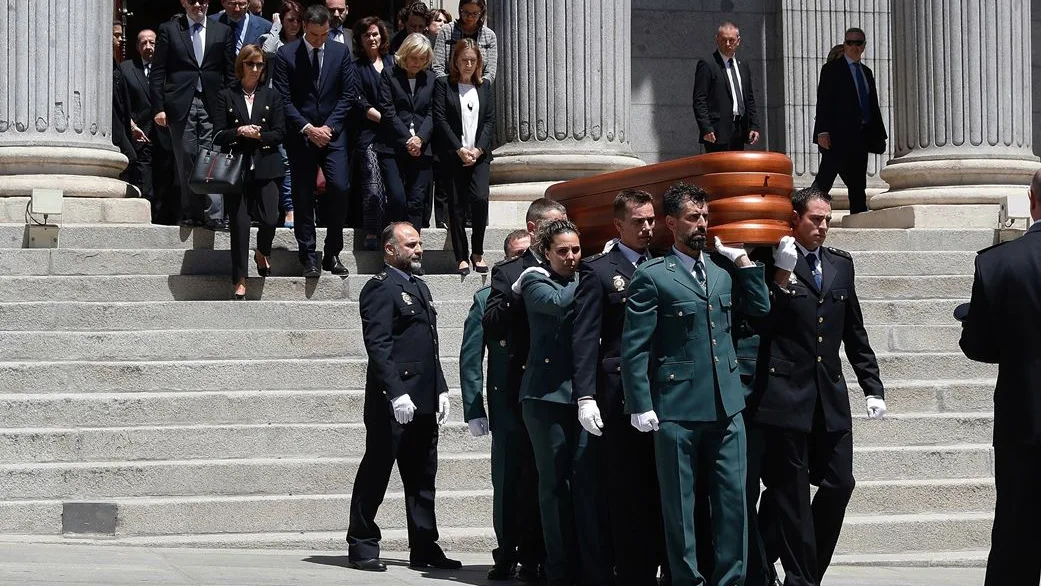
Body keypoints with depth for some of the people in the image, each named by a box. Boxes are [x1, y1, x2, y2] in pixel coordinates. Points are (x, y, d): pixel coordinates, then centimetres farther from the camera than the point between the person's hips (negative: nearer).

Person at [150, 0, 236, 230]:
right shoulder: (168, 29, 8)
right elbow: (157, 72, 5)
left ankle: (214, 215, -11)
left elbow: (230, 74, 11)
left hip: (213, 105, 0)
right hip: (181, 105, 0)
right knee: (186, 160, 0)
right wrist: (158, 107, -3)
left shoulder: (222, 31, 12)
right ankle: (191, 215, 6)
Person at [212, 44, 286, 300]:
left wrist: (258, 135, -11)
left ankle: (262, 254, 21)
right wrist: (239, 132, -15)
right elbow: (218, 135, 2)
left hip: (265, 168, 1)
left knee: (269, 220, -13)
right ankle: (240, 281, 2)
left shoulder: (271, 96, 13)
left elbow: (280, 133, 5)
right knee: (239, 224, -6)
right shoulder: (226, 96, 9)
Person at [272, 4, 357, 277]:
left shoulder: (340, 52, 5)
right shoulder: (286, 55, -2)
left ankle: (332, 254, 2)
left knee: (339, 189, -10)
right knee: (303, 196, -1)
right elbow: (283, 99, -4)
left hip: (333, 132, 1)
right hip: (300, 134, -1)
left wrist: (328, 127, -6)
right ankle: (309, 258, 5)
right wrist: (307, 128, -12)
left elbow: (347, 94, 4)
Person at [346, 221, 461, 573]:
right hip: (391, 402, -9)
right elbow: (378, 346, -16)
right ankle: (362, 546, 6)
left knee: (422, 478, 10)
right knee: (375, 474, -1)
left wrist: (441, 390, 15)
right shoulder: (380, 289, -8)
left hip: (422, 402, 9)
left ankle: (424, 548, 15)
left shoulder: (420, 288, 20)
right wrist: (397, 393, -23)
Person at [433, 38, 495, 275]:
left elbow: (490, 120, 8)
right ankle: (461, 258, 6)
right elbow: (440, 120, -4)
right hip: (453, 155, -2)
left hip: (480, 154, 2)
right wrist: (460, 149, -10)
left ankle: (478, 252, 2)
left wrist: (478, 149, -6)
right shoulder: (443, 84, 3)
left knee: (480, 198, -14)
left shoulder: (485, 86, 14)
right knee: (456, 205, -1)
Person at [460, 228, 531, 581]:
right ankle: (506, 556, 16)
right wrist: (473, 411, -1)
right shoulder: (487, 299, 5)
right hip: (507, 407, 0)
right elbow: (470, 359, 5)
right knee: (506, 486, 5)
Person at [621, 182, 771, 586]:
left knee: (733, 499, 5)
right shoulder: (652, 276, -3)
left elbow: (759, 310, 15)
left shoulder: (723, 270, 13)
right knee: (680, 505, 4)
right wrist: (640, 406, -11)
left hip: (726, 405, 5)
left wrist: (744, 262, 7)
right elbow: (633, 348, -6)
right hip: (677, 409, -5)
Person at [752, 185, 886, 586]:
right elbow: (761, 326, -10)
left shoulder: (840, 264, 13)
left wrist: (873, 387, 13)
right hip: (786, 394, -5)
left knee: (839, 484, 4)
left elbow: (855, 332, 17)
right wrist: (783, 277, -18)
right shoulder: (773, 263, -3)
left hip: (830, 398, 5)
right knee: (791, 493, 1)